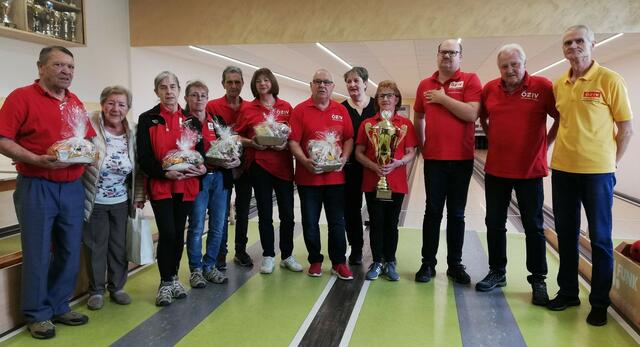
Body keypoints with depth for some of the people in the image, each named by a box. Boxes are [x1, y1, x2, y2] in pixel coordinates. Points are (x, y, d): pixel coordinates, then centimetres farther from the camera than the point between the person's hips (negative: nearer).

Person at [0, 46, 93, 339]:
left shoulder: (76, 103, 12)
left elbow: (89, 139, 20)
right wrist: (38, 160, -23)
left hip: (73, 187, 6)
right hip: (36, 188, -6)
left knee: (69, 252, 11)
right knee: (38, 253, 2)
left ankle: (59, 307, 25)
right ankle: (37, 314, 16)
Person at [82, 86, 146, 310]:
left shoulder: (131, 134, 1)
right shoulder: (91, 127, -14)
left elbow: (138, 169, 7)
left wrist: (139, 196, 6)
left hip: (121, 202, 4)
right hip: (95, 202, -4)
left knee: (119, 246, 13)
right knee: (96, 246, 8)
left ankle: (116, 287, 29)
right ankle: (96, 290, 25)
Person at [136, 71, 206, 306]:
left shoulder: (189, 119, 11)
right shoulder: (147, 119, 0)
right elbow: (143, 157, -6)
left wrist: (202, 167, -8)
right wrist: (165, 172, -21)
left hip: (186, 186, 4)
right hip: (160, 185, -3)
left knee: (179, 232, 10)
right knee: (167, 233, -8)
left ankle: (173, 277, 26)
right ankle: (165, 283, 8)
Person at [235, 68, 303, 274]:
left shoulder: (286, 107, 5)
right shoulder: (247, 109, 3)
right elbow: (237, 136, 7)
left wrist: (286, 142, -12)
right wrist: (251, 143, -11)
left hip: (283, 165, 1)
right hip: (259, 165, -1)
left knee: (287, 213, 4)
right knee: (265, 214, 7)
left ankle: (287, 256, 20)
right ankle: (268, 256, 20)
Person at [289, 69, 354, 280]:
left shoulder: (341, 111, 8)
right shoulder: (300, 110, 0)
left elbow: (349, 139, 7)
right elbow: (293, 141, -5)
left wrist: (344, 158, -9)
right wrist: (305, 161, -18)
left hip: (335, 175, 2)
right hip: (308, 176, -1)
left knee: (337, 222, 7)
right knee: (310, 222, 8)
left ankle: (339, 262, 18)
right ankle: (315, 260, 23)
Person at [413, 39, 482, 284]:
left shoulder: (470, 80, -2)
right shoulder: (425, 85, 8)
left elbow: (472, 113, -16)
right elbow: (418, 118, 19)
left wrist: (443, 98, -12)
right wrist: (421, 145, 15)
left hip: (461, 158, -2)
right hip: (433, 158, 2)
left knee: (457, 214, 7)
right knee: (433, 211, 6)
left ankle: (455, 264, 18)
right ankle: (428, 263, 14)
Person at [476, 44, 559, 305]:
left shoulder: (543, 87, -8)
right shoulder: (490, 89, 3)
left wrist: (544, 145, -2)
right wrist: (494, 139, 11)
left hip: (530, 169, -4)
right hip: (495, 168, 4)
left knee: (533, 226, 6)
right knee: (494, 223, 12)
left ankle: (538, 279, 18)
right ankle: (497, 272, 27)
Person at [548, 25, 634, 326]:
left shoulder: (610, 80, -7)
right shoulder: (558, 84, 6)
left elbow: (626, 128, -4)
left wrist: (611, 163, -3)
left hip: (597, 171, -4)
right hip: (562, 170, 5)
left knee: (600, 239, 4)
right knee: (566, 234, 13)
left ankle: (599, 303, 16)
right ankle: (567, 292, 27)